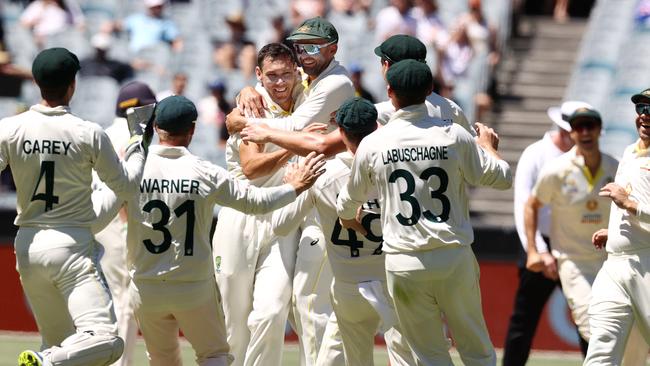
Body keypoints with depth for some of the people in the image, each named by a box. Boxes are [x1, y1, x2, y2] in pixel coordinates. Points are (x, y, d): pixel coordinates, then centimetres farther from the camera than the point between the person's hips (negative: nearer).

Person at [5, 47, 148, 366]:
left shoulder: (10, 130, -2)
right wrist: (139, 144, 22)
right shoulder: (89, 134, -6)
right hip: (72, 245, -5)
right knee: (105, 339, -14)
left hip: (27, 246, 5)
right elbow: (125, 183, 8)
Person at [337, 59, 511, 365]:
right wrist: (488, 147, 24)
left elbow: (347, 204, 14)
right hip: (454, 259, 0)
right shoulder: (454, 136, -5)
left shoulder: (373, 144, -1)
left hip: (403, 264, 0)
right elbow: (502, 177, 2)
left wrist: (349, 222, 38)